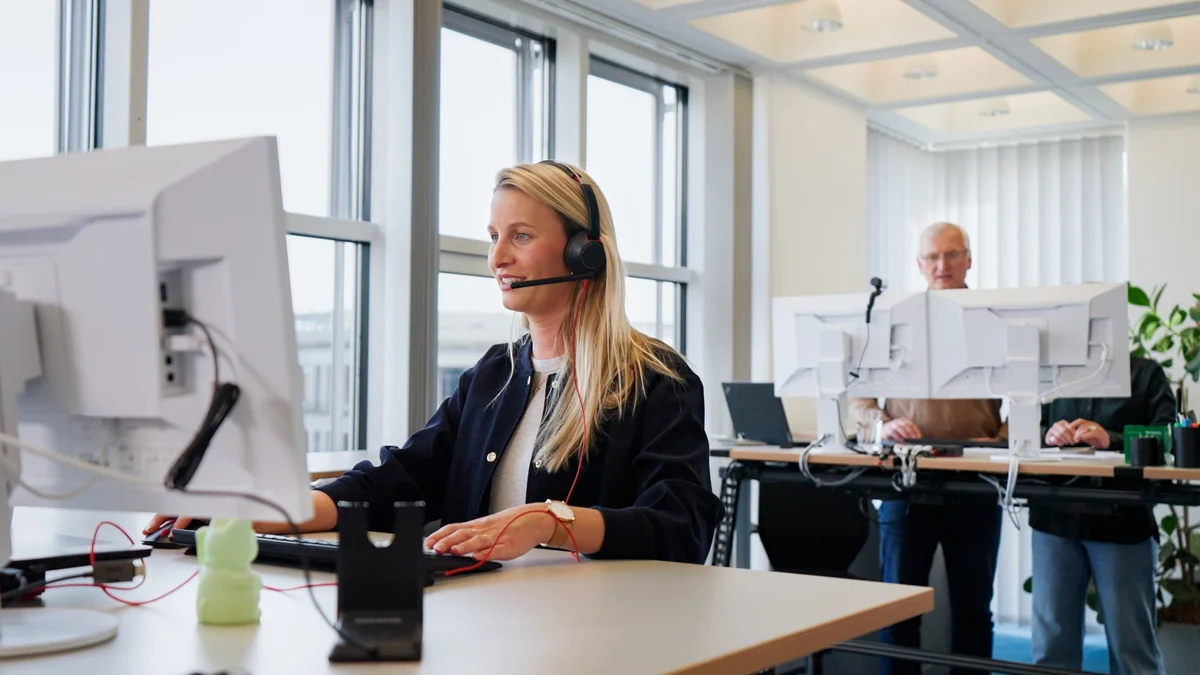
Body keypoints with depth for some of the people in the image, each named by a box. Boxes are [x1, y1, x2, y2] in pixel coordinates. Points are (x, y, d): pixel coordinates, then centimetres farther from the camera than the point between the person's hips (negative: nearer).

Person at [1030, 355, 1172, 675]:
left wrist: (1112, 440, -22)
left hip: (1122, 520, -2)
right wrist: (1048, 434, -15)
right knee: (1051, 638, 8)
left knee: (1131, 643, 3)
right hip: (1055, 516, 2)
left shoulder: (1146, 373, 5)